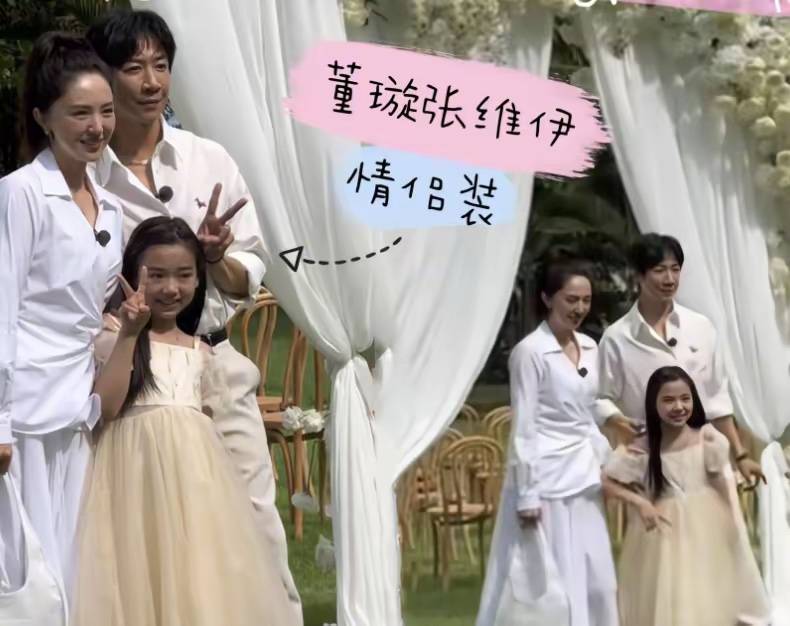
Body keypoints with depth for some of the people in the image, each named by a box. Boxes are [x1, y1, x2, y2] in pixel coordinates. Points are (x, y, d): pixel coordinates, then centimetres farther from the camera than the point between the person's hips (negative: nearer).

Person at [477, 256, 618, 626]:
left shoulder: (589, 348, 10)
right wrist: (527, 495, -16)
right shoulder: (530, 351, -12)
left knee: (595, 581, 9)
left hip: (583, 480, 8)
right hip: (547, 479, -7)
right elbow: (523, 428, -13)